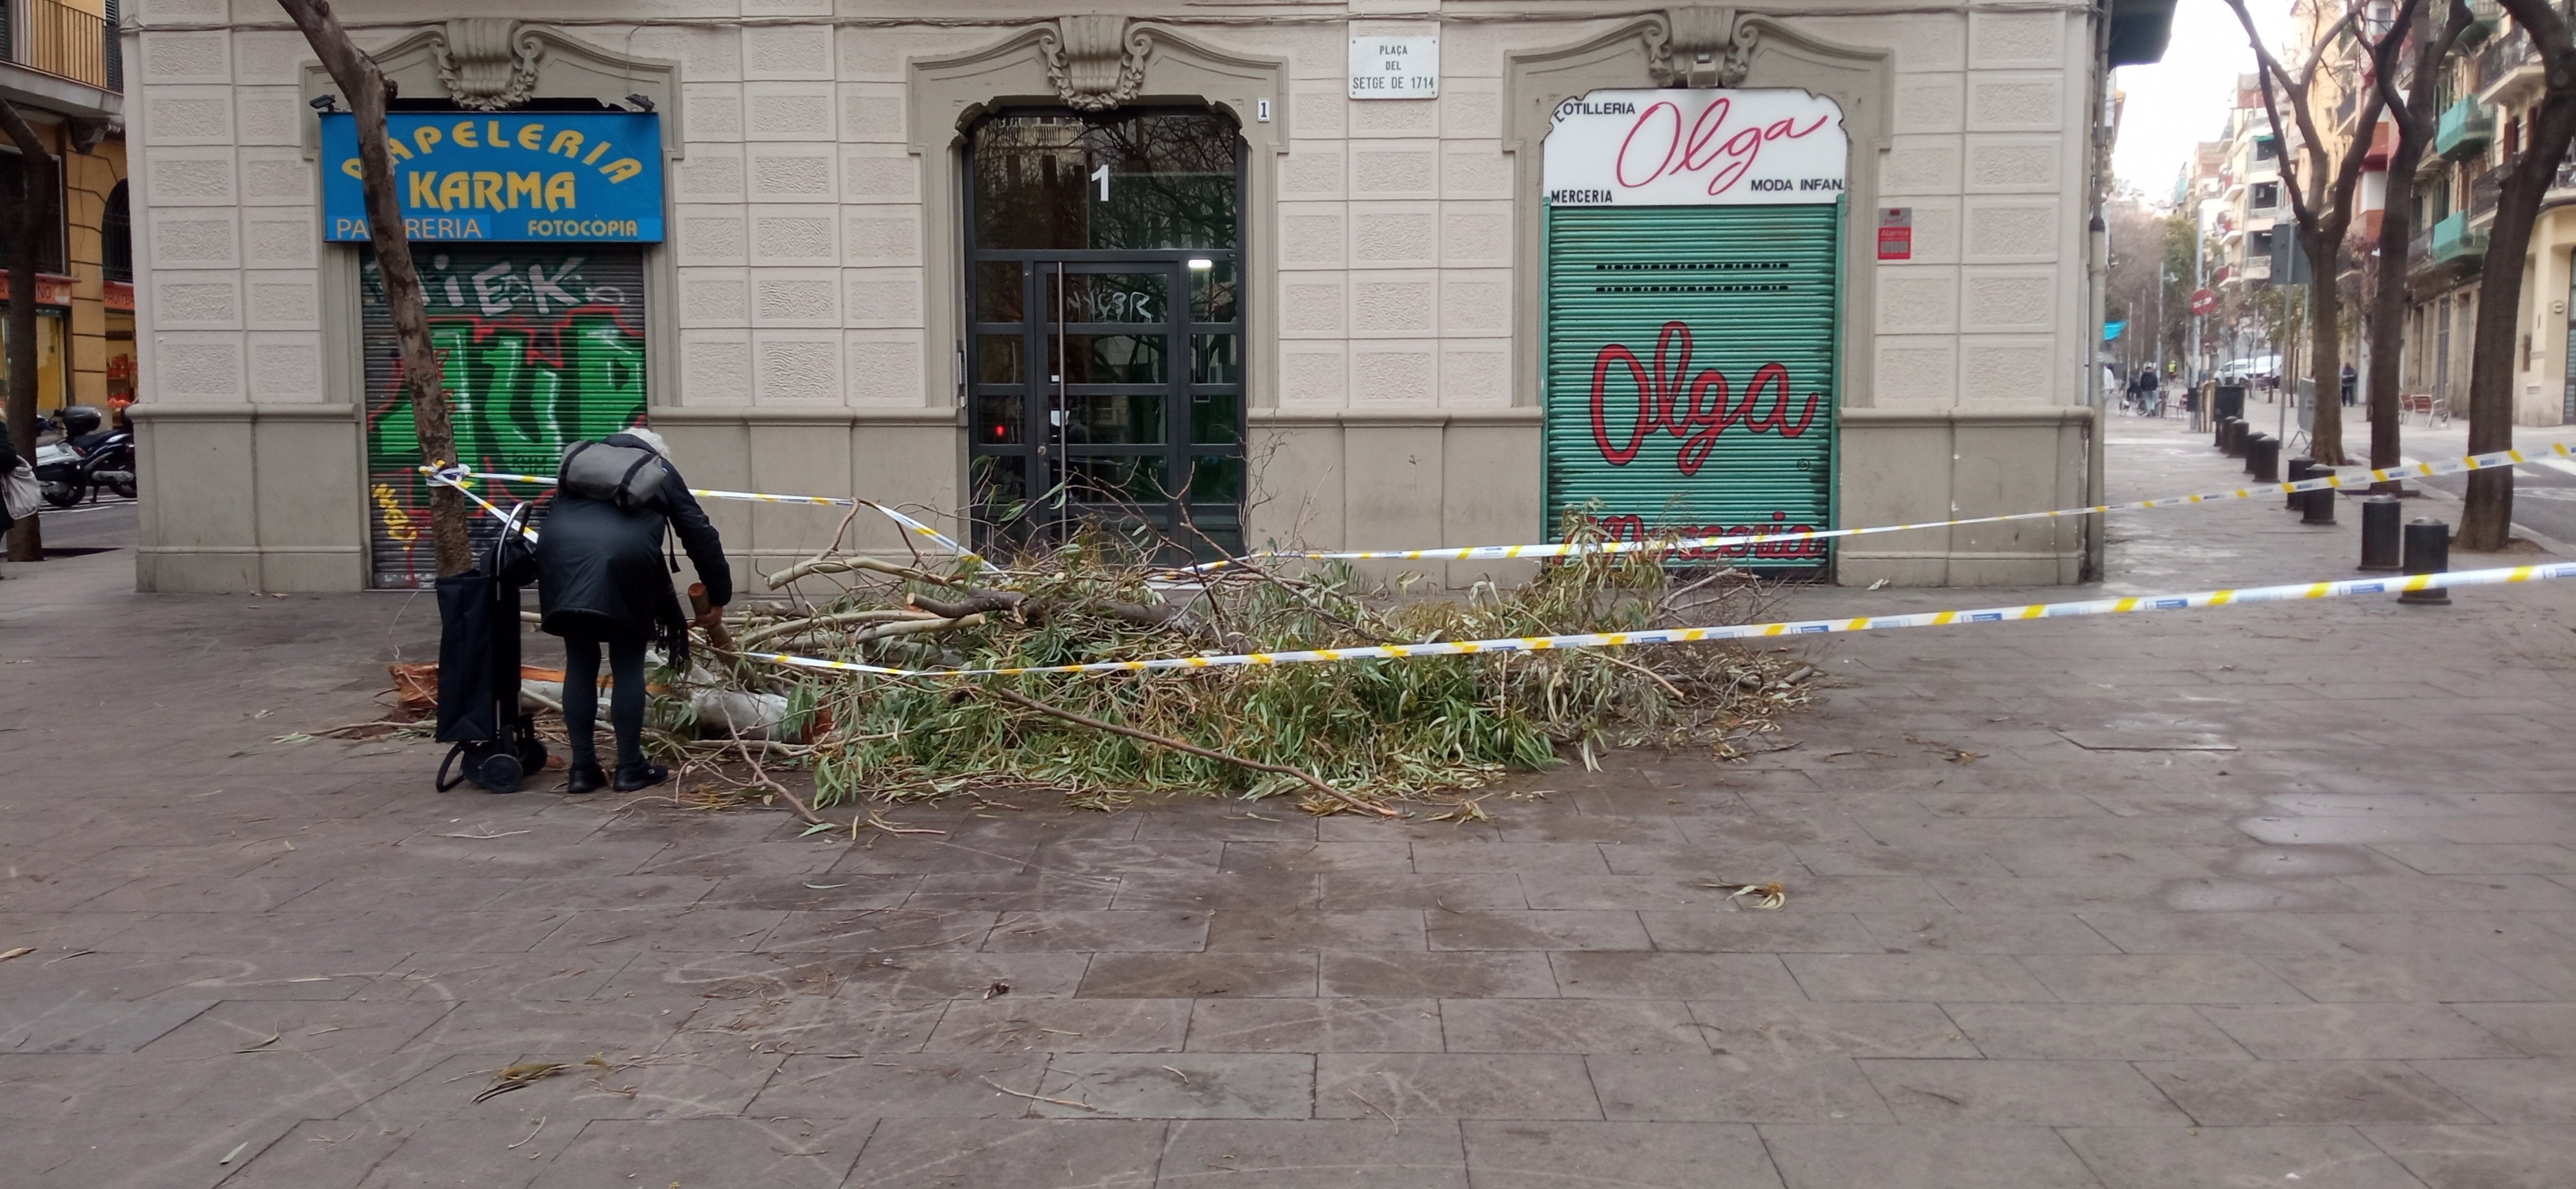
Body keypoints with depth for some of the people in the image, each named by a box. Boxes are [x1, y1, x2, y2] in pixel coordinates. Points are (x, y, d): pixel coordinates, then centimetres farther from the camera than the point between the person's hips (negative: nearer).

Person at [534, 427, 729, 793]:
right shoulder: (660, 471, 26)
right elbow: (699, 534, 22)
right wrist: (719, 595, 31)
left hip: (561, 551, 3)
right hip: (620, 557, -3)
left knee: (580, 662, 14)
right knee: (628, 664, 10)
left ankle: (582, 769, 15)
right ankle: (630, 768, 13)